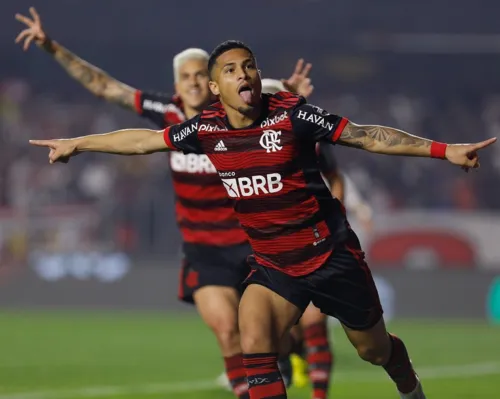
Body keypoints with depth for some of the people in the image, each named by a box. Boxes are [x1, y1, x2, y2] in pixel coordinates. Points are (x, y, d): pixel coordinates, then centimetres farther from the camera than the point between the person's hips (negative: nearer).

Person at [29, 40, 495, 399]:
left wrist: (444, 149, -22)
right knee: (254, 343, -22)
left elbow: (367, 135, -16)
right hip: (271, 263, 2)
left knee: (375, 349, 12)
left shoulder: (291, 114, -17)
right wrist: (76, 143, 15)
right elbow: (144, 140, 8)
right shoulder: (207, 128, -6)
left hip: (330, 255, -2)